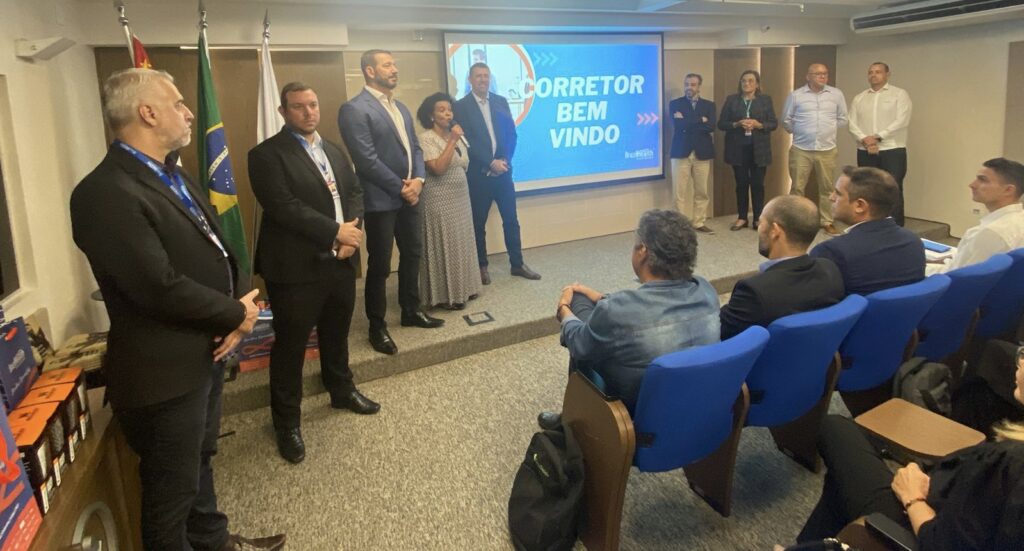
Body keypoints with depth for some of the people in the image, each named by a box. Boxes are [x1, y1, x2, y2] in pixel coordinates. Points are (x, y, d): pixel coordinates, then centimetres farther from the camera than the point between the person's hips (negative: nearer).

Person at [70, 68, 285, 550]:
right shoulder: (105, 193, -24)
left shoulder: (172, 175, 8)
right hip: (165, 371, -9)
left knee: (198, 463, 28)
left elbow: (215, 249, 10)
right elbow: (161, 288, -29)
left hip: (204, 353, 10)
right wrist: (236, 313, -14)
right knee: (173, 488, 12)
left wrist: (239, 307, -9)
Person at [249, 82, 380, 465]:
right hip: (296, 267, -7)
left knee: (336, 334, 22)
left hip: (340, 261, 7)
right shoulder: (267, 154, -9)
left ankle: (342, 391, 43)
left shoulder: (334, 151, 16)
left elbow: (355, 191, 9)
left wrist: (351, 228, -10)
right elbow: (284, 207, -20)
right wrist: (335, 231, -19)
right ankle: (287, 422, 19)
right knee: (290, 346, 4)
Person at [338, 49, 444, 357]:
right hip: (381, 200, -8)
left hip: (409, 195, 8)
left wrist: (418, 180, -5)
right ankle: (377, 327, 16)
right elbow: (367, 160, -19)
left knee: (413, 255, 17)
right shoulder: (354, 109, -13)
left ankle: (411, 311, 34)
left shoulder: (400, 107, 15)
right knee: (380, 265, 2)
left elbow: (414, 147, 13)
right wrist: (401, 187, -14)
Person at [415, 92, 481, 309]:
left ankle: (462, 288, 23)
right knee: (444, 246, -2)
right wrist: (452, 141, -22)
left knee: (461, 244, 12)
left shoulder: (455, 136, 11)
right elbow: (438, 168, -24)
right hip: (440, 201, -8)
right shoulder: (426, 138, -12)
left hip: (461, 198, 8)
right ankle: (447, 295, 6)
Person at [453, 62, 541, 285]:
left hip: (503, 170, 4)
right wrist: (490, 163, -15)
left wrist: (505, 160, -7)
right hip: (478, 174, -4)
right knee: (478, 223, 6)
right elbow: (466, 141, -10)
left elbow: (511, 134, 7)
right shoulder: (461, 106, -4)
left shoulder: (501, 102, 9)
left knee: (511, 220, 8)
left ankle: (517, 264, 18)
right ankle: (482, 266, 18)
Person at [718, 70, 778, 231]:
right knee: (741, 184, 5)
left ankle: (758, 219, 8)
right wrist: (737, 124, -15)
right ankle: (742, 218, 14)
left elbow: (774, 124, 3)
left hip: (759, 149, 0)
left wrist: (758, 125, -15)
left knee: (758, 184, 1)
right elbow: (721, 123, 2)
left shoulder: (765, 99, 6)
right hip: (738, 149, 0)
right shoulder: (731, 100, 6)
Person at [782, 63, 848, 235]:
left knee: (827, 188, 8)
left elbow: (842, 119, 14)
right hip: (801, 149, -2)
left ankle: (827, 221, 18)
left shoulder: (836, 94, 5)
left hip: (827, 150, 2)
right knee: (797, 187, 1)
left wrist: (828, 131, 13)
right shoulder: (796, 95, 0)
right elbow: (786, 120, 8)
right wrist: (800, 132, 11)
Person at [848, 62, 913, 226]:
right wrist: (864, 139, -13)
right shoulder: (859, 98, 14)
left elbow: (901, 121, -9)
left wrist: (878, 137, -15)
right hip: (865, 152, 4)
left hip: (892, 151, -4)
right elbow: (852, 124, 5)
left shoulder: (899, 94, 2)